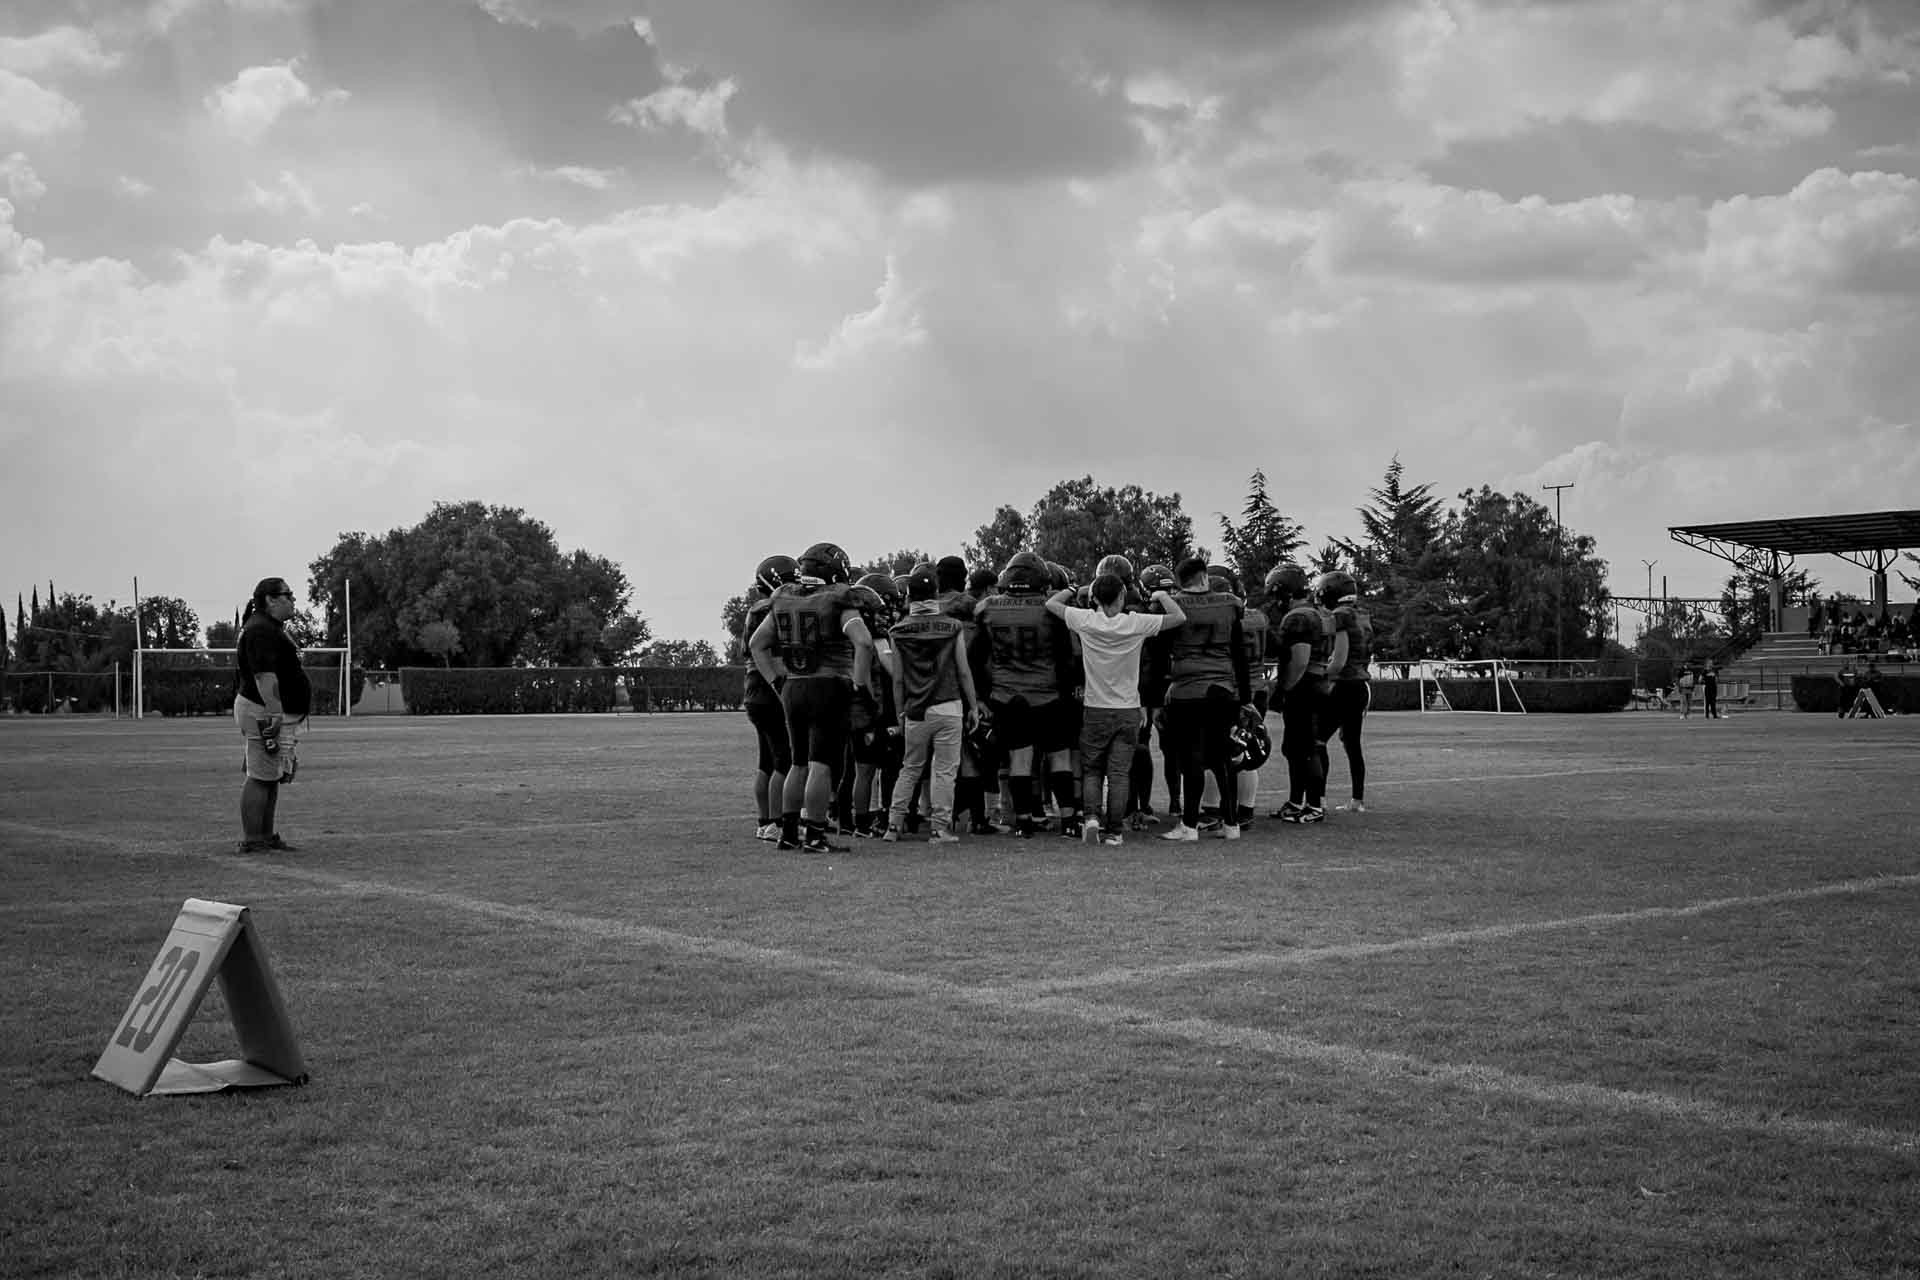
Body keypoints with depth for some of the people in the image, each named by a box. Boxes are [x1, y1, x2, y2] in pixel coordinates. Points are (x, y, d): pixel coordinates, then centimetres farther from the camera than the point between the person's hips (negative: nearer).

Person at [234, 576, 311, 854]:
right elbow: (264, 675, -24)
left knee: (273, 778, 13)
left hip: (281, 713, 11)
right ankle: (252, 841, -7)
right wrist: (274, 713, -29)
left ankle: (268, 836, 19)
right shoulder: (261, 630, -15)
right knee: (261, 777, -9)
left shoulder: (273, 628, 20)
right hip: (264, 713, -11)